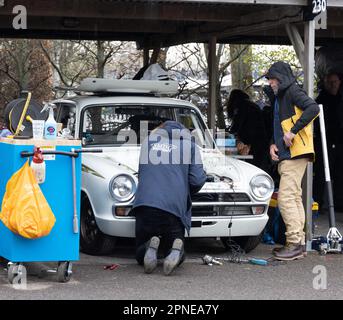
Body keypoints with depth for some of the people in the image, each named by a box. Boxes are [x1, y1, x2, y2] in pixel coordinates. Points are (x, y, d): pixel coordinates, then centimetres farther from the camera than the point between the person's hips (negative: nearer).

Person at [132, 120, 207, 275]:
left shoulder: (148, 140, 19)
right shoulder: (189, 145, 13)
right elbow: (198, 179, 5)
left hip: (145, 203, 1)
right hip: (174, 207, -1)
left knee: (141, 256, 15)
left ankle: (150, 247, -19)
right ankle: (176, 249, -21)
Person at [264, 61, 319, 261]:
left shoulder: (293, 92, -8)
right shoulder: (279, 97, 22)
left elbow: (313, 108, -24)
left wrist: (293, 132, -23)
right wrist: (274, 144, 10)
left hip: (295, 153, -11)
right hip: (287, 155, 11)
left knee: (286, 198, -14)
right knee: (294, 198, 11)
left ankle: (295, 243, -14)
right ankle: (299, 243, 16)